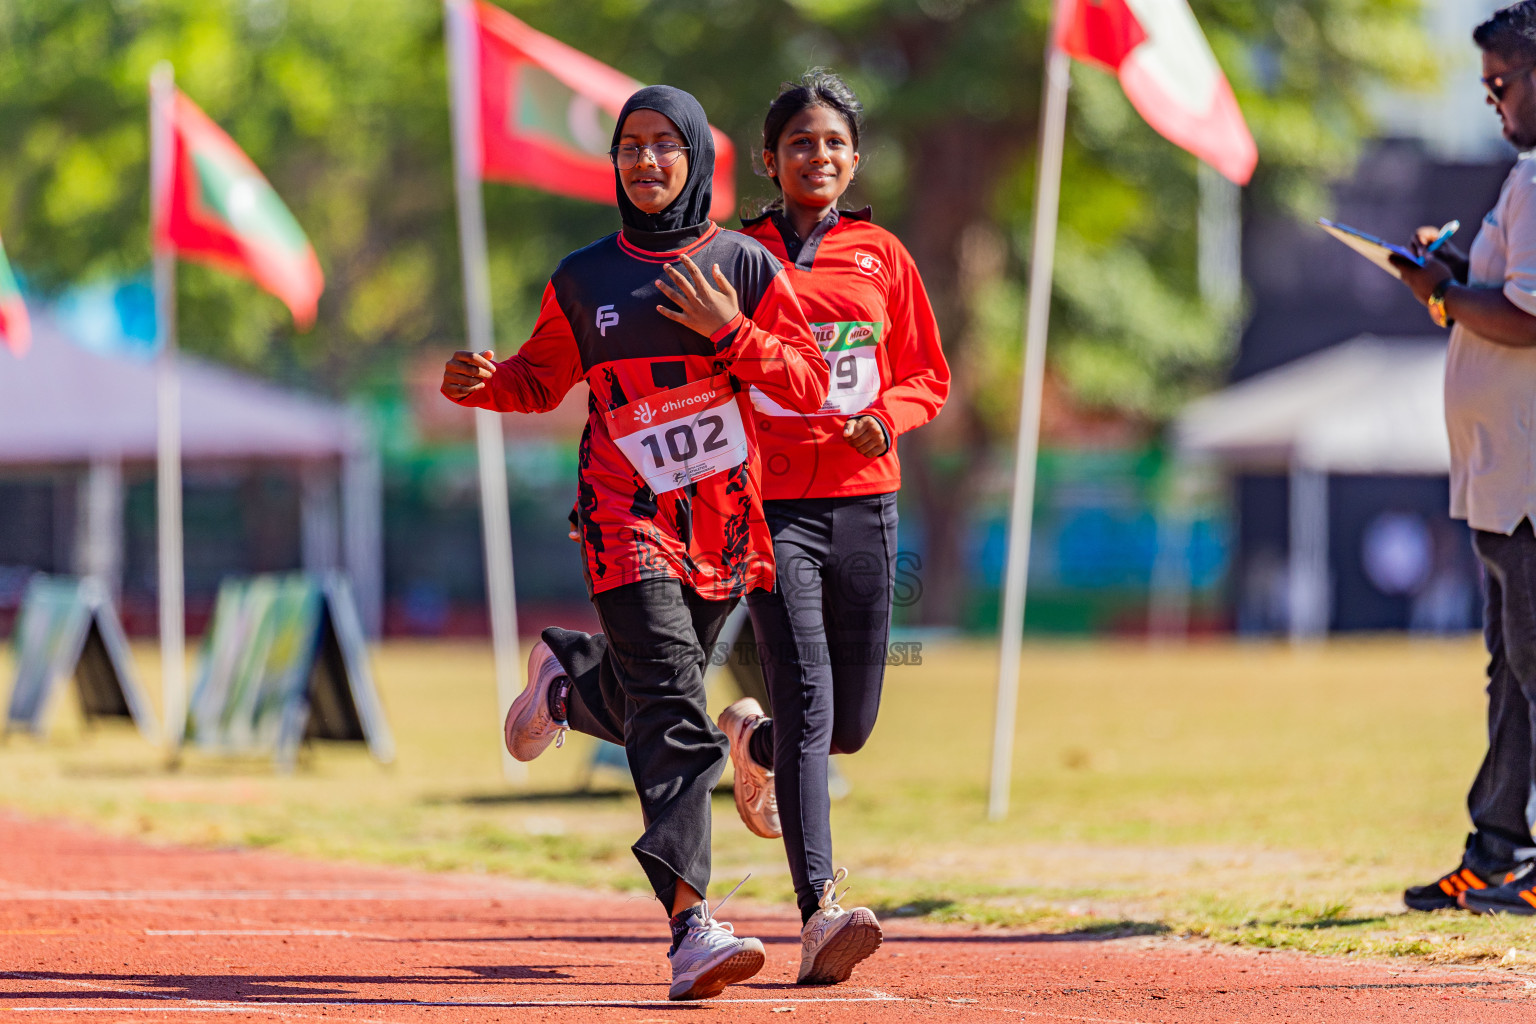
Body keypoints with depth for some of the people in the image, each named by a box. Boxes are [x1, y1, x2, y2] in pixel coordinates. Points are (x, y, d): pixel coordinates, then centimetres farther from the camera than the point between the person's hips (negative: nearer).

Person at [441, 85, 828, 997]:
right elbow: (542, 378, 17)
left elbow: (808, 384, 0)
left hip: (723, 524, 2)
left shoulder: (745, 267, 4)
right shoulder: (582, 279, 7)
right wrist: (485, 383, -4)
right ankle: (691, 926, -26)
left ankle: (567, 678, 49)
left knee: (644, 706, 13)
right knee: (675, 717, -18)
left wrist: (729, 333, -15)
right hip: (628, 518, -2)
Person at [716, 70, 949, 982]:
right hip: (771, 505, -3)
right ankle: (820, 915, -21)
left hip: (864, 505, 3)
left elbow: (929, 377, 13)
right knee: (807, 702, -17)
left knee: (850, 725, 8)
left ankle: (754, 741, 44)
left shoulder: (881, 256, 9)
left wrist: (885, 418, -8)